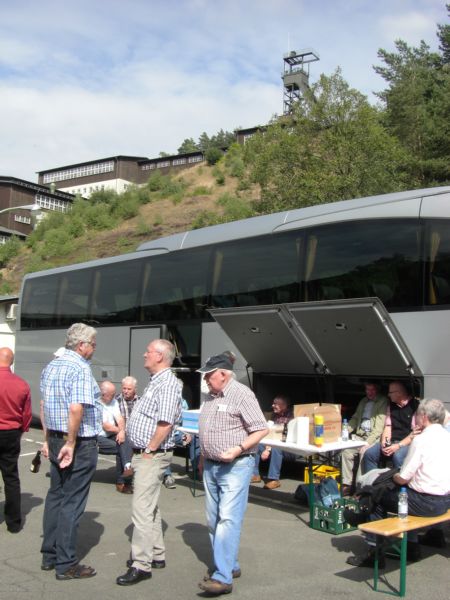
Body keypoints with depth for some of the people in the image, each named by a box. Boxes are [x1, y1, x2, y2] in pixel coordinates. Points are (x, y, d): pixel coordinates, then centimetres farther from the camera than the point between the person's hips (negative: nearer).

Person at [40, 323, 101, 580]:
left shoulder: (51, 366, 10)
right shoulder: (81, 369, -17)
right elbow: (76, 409, -27)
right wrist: (71, 444, -18)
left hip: (56, 439, 9)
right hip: (80, 443, -9)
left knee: (55, 497, 16)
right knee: (72, 503, -1)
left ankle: (50, 556, 26)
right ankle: (66, 564, 7)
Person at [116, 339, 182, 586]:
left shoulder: (167, 384, -18)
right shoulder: (155, 381, 14)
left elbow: (165, 423, -26)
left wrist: (149, 450, -19)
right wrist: (140, 452, 16)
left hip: (152, 455, -11)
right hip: (143, 454, 11)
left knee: (142, 508, -8)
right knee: (149, 506, 17)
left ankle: (141, 565, -1)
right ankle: (156, 555, 29)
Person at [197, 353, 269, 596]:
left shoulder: (242, 395, -14)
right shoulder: (210, 396, 10)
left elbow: (261, 430, -15)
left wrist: (238, 449, -24)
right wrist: (203, 458, 19)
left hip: (235, 467, -8)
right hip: (211, 466, 9)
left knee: (228, 519, -12)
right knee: (214, 519, 13)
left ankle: (223, 577, -10)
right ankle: (229, 565, 26)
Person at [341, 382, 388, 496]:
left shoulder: (383, 401, -3)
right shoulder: (363, 401, 21)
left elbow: (379, 426, -12)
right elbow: (355, 418, 22)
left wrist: (368, 442, -21)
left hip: (374, 437, -6)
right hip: (360, 435, 6)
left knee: (364, 452, -31)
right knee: (346, 450, -18)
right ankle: (347, 485, -14)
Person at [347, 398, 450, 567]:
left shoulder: (421, 440, -18)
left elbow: (403, 478, -15)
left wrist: (393, 476, 5)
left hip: (426, 503, -8)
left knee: (379, 499, 7)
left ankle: (375, 553, 13)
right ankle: (411, 546, 32)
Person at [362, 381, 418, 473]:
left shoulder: (415, 406, -6)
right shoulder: (391, 405, 16)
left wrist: (399, 446, -18)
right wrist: (384, 443, -3)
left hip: (407, 442, -6)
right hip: (391, 442, 6)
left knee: (397, 456, -36)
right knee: (369, 453, -17)